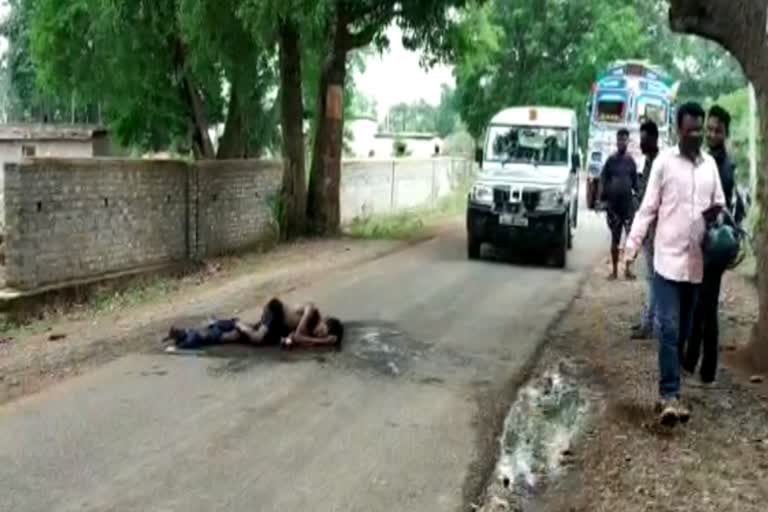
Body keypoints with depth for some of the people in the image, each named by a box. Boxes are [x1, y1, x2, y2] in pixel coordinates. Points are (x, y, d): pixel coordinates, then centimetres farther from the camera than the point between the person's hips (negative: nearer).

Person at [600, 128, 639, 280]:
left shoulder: (631, 161, 6)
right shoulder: (611, 160, 0)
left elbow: (635, 181, 11)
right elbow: (603, 180, 0)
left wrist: (638, 193, -4)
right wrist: (602, 197, -10)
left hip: (628, 204, 1)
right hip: (613, 205, -1)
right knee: (615, 239, 6)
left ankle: (628, 269, 7)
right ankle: (615, 270, 13)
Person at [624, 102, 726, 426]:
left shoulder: (711, 164, 10)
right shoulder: (664, 161, -3)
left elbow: (720, 204, 17)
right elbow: (647, 209, -3)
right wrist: (632, 245, -11)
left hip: (697, 260, 5)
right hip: (668, 258, -4)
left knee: (684, 330, 9)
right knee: (668, 329, -8)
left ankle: (670, 390, 19)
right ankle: (670, 395, -6)